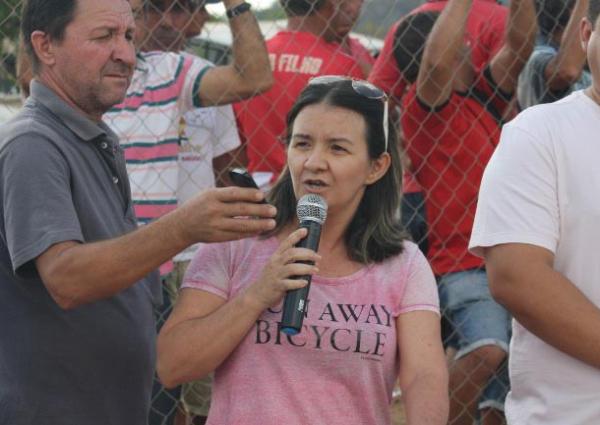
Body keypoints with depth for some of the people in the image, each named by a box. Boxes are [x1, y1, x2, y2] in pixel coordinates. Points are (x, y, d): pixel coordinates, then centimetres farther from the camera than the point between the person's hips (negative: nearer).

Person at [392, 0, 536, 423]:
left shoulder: (482, 98, 16)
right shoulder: (424, 106, -5)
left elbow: (519, 46, 12)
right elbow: (436, 62, -24)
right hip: (465, 266, -8)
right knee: (486, 351, -31)